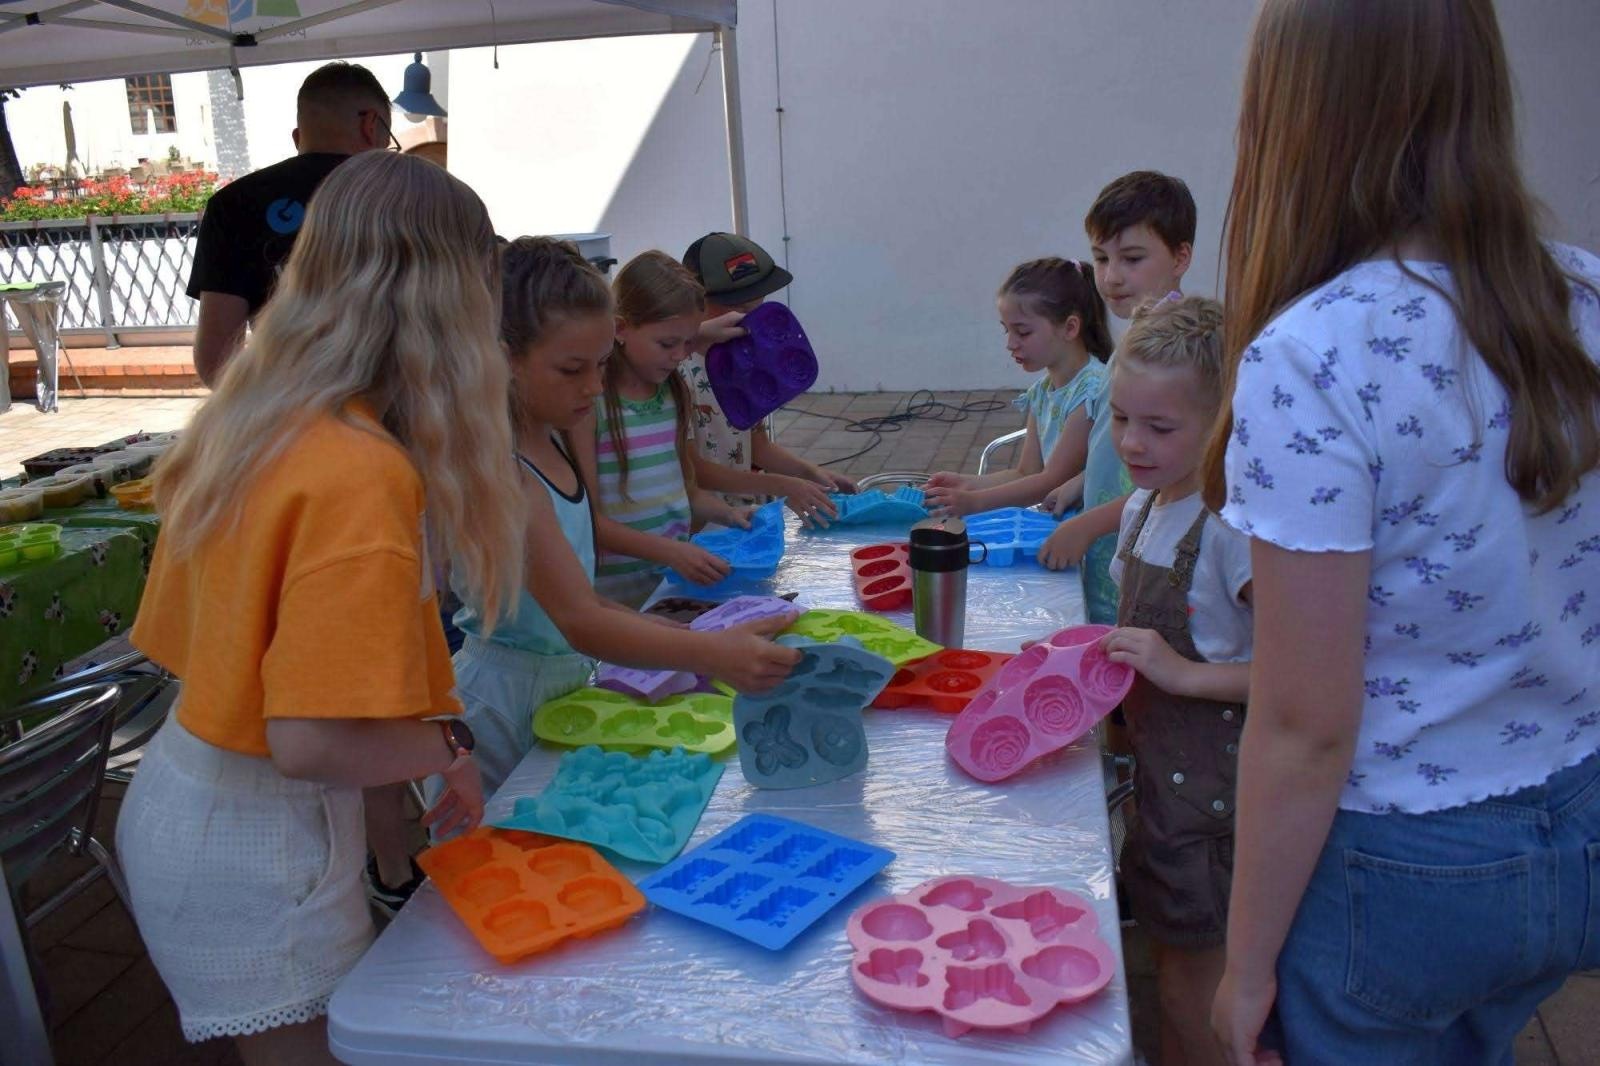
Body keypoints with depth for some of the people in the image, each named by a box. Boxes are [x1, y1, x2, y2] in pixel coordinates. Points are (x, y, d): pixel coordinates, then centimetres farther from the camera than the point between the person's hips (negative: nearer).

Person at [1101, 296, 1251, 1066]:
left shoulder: (1233, 524, -24)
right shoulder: (1143, 505, 3)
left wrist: (1186, 674, -27)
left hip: (1212, 773, -8)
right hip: (1157, 764, 8)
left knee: (1193, 958, 7)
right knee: (1171, 943, 23)